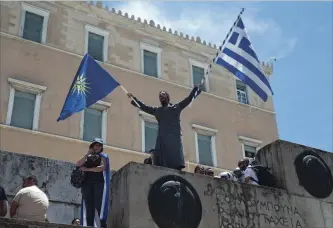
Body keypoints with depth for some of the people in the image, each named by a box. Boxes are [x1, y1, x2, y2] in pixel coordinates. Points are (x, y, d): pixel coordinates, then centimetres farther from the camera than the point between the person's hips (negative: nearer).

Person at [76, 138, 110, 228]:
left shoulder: (103, 156, 13)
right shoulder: (88, 157, 24)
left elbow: (102, 167, -5)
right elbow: (78, 164, 7)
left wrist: (87, 169, -1)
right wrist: (87, 154, 2)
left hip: (99, 182, -3)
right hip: (87, 183, 3)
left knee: (99, 205, -14)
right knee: (88, 206, -7)